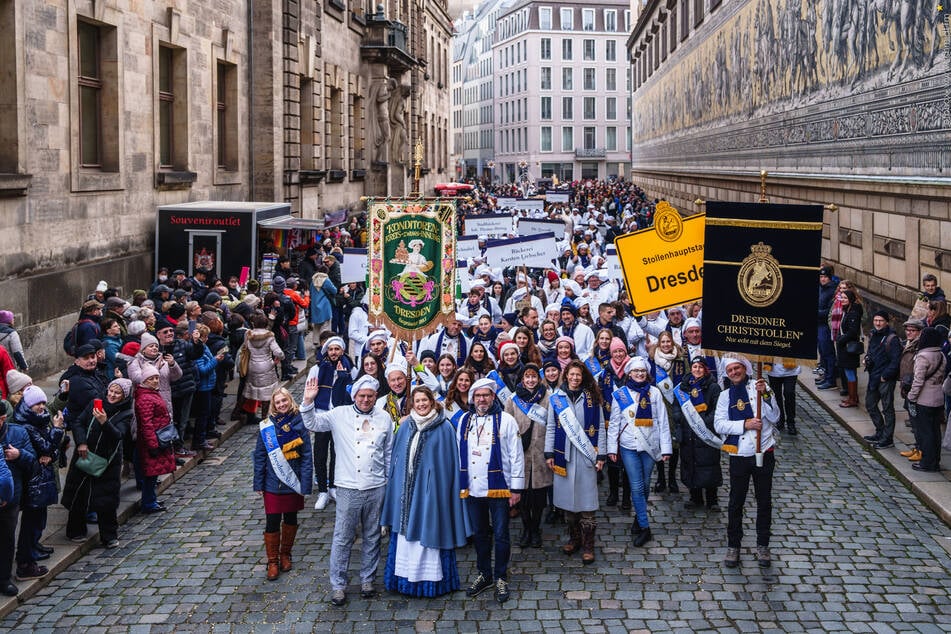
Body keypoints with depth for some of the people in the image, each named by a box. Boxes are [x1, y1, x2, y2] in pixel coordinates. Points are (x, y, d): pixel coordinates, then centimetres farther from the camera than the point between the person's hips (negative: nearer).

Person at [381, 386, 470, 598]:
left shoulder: (444, 428, -5)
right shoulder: (406, 426, 7)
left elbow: (448, 462, -4)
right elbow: (396, 457, 13)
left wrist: (443, 489, -9)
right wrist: (395, 483, 10)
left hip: (430, 490, -4)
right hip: (406, 488, 4)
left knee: (428, 531, 0)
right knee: (405, 531, 7)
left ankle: (431, 579, 9)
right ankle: (405, 579, 16)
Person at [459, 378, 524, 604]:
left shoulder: (506, 420, -4)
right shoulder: (465, 420, 7)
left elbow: (516, 455, -4)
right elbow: (459, 454, 12)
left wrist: (516, 487, -7)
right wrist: (460, 484, 9)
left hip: (499, 488, -3)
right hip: (472, 488, 4)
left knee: (501, 535, 1)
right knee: (479, 533, 13)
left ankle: (501, 578, 15)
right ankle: (484, 574, 27)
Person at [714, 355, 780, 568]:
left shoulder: (759, 387, 1)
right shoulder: (725, 395, 8)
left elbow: (774, 417, -7)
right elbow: (719, 424, -4)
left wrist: (765, 395, -22)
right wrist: (745, 424, -17)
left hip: (763, 453, -1)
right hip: (739, 455, 1)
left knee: (764, 501, 8)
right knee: (736, 503, 7)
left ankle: (763, 545, 20)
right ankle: (733, 546, 17)